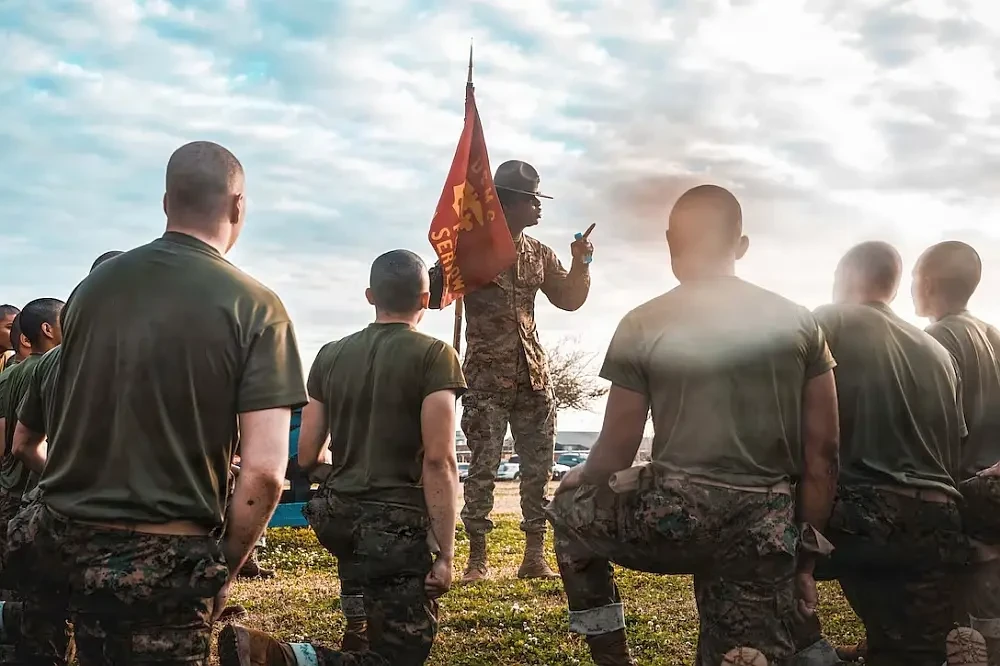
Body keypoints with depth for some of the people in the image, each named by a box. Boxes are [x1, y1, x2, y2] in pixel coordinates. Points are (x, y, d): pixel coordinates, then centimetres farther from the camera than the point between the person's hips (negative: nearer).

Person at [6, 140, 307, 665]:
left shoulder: (94, 286, 6)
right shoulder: (255, 307, -8)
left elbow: (58, 423, 15)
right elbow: (264, 470, -15)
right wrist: (224, 570, -1)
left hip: (60, 539, 4)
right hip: (164, 561, -3)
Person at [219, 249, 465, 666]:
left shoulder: (331, 355, 6)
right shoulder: (433, 355, -10)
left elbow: (307, 456, 9)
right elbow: (438, 461, -18)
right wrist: (445, 553, -13)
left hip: (337, 514, 7)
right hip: (395, 522, -7)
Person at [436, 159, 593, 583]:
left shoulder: (539, 254, 13)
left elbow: (569, 300, 15)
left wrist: (580, 265, 1)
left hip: (533, 374, 5)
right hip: (486, 377, -5)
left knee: (538, 467, 4)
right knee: (483, 467, -5)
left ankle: (535, 555, 11)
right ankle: (477, 557, 2)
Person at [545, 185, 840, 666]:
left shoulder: (642, 325, -1)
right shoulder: (799, 323, 7)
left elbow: (618, 449, 3)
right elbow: (823, 451, 6)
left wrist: (580, 482, 25)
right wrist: (804, 552, 15)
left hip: (674, 514, -2)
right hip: (764, 531, 3)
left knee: (569, 507, 25)